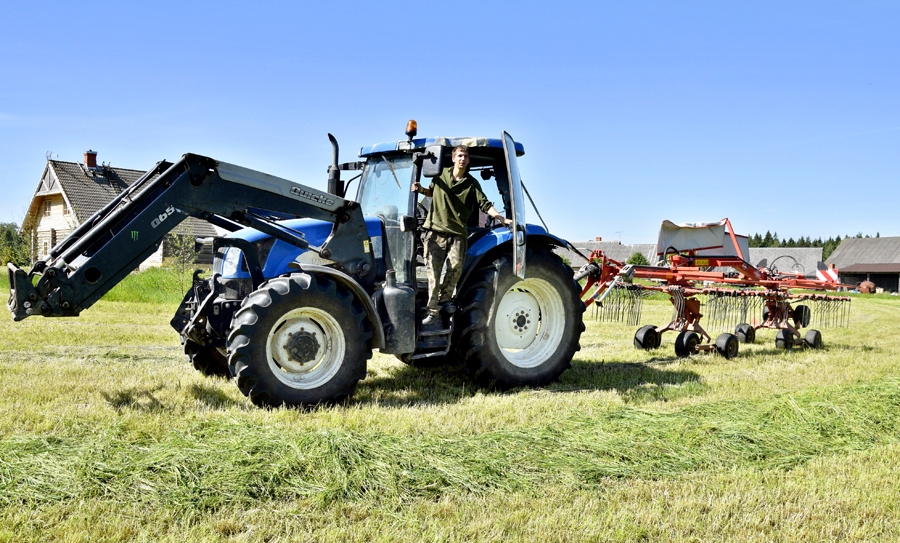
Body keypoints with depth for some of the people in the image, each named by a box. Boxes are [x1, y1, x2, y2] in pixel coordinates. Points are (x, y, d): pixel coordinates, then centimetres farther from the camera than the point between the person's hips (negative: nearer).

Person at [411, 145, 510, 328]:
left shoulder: (471, 184, 2)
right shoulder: (441, 175, 8)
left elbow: (485, 204, -4)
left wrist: (500, 217, -18)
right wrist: (421, 190, 4)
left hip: (457, 232, 0)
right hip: (435, 230, 1)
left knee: (456, 265, -16)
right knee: (433, 269, -6)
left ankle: (445, 298, 11)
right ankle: (433, 313, -5)